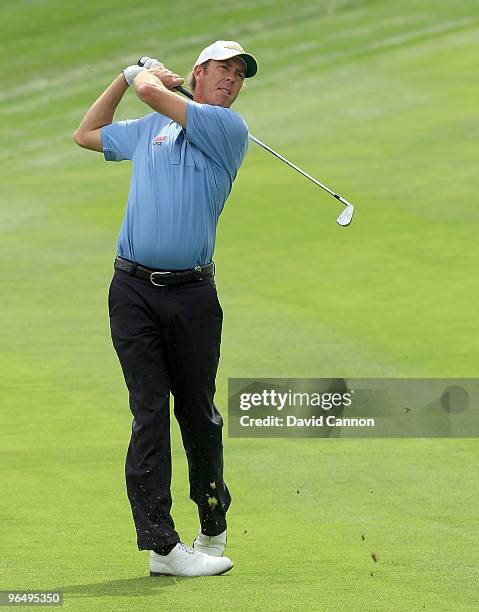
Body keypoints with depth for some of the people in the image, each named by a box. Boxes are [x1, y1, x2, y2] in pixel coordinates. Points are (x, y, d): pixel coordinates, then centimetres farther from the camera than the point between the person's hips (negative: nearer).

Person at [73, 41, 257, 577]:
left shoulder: (228, 129, 1)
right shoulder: (149, 129, 15)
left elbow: (153, 93, -9)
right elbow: (86, 135, 33)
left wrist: (148, 78, 14)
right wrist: (126, 76, 28)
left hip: (192, 292, -2)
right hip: (133, 290, 2)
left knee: (198, 412, 6)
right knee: (149, 412, -6)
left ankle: (212, 529, 22)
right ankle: (161, 546, -8)